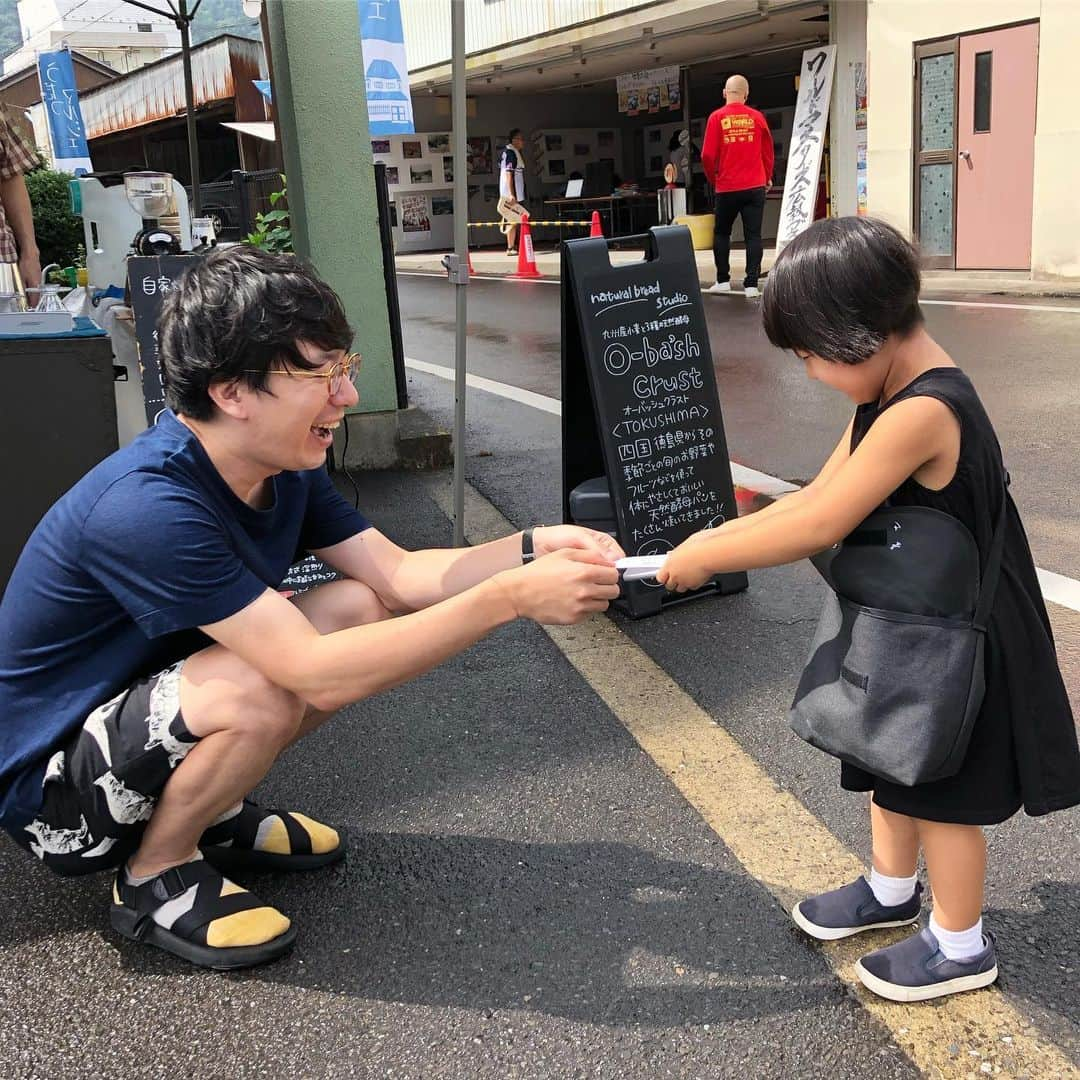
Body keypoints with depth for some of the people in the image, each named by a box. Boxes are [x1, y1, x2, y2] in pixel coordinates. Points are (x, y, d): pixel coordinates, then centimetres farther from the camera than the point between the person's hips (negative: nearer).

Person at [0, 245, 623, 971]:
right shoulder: (147, 508, -34)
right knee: (265, 688, -34)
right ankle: (156, 873, -4)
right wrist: (511, 599, -38)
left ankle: (212, 815, 9)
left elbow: (400, 575, -6)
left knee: (360, 607, -5)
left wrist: (533, 549, -22)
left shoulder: (282, 468, -6)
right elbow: (317, 675, -37)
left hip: (141, 705, 8)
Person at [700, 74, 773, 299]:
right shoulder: (757, 117, 3)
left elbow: (708, 155, -6)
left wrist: (712, 179, 11)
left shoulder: (717, 117, -3)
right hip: (755, 186, 1)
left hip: (726, 187, -1)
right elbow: (768, 152, 9)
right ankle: (751, 284, -3)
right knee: (753, 235, 2)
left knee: (721, 233, 14)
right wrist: (767, 178, 25)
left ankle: (723, 280, 15)